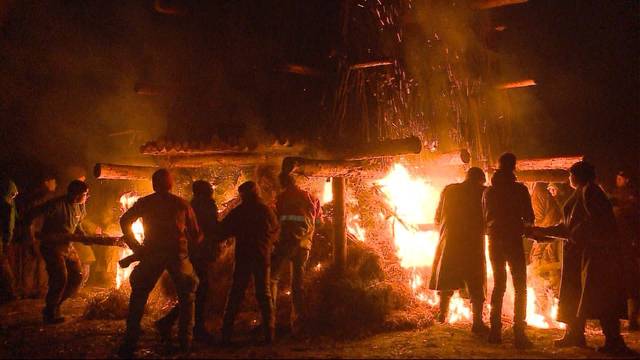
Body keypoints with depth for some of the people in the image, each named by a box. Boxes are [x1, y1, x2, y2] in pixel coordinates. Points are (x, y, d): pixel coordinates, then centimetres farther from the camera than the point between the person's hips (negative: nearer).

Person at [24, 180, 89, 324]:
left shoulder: (80, 206, 1)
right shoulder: (56, 204, -23)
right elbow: (31, 214, -17)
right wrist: (29, 231, -20)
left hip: (67, 246, 8)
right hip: (51, 246, -8)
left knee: (77, 276, 6)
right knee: (60, 278, -15)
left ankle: (55, 305, 22)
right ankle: (50, 313, 5)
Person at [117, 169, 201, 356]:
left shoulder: (145, 202, 7)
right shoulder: (182, 204, 8)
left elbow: (124, 221, -2)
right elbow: (195, 235, 7)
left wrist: (136, 247, 3)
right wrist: (194, 243, 28)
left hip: (152, 253, 0)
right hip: (178, 254, 1)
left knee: (139, 295, 11)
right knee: (187, 296, 16)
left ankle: (130, 342, 5)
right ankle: (185, 341, 13)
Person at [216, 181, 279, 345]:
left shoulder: (237, 212, -4)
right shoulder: (267, 211, 0)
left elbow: (222, 232, -2)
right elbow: (275, 231, 14)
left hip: (243, 257, -1)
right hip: (263, 257, 1)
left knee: (236, 294, 4)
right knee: (264, 293, 9)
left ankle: (227, 333, 2)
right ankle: (269, 332, 7)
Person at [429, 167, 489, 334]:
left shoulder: (449, 190, 3)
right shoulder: (483, 192, -4)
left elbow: (438, 218, 8)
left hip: (449, 241, 3)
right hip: (473, 243, -3)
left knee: (446, 277, 19)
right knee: (476, 284, 5)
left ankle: (442, 314, 29)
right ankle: (477, 322, 0)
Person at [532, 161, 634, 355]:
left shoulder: (589, 190, -8)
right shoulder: (580, 194, 21)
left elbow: (596, 221, -21)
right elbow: (568, 226, 23)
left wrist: (577, 235, -14)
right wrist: (543, 231, 24)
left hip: (594, 251, -10)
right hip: (580, 251, 10)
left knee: (598, 295, -10)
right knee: (574, 294, 12)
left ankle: (614, 341, -6)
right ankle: (574, 334, 20)